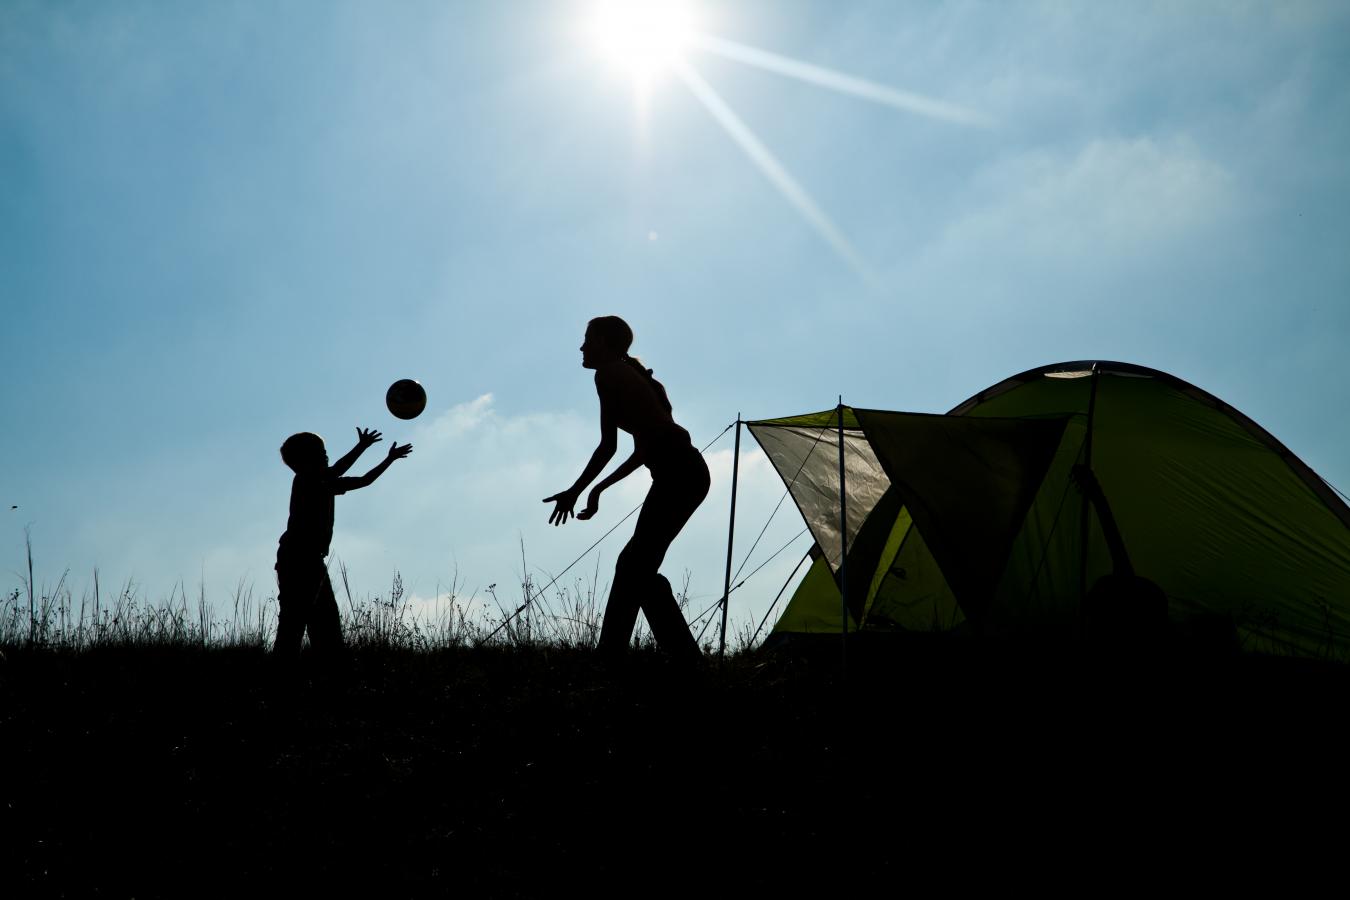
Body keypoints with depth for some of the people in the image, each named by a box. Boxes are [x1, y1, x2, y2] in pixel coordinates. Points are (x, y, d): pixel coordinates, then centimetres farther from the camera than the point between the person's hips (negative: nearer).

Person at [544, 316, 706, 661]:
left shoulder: (608, 374, -2)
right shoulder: (630, 375, 25)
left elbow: (608, 445, -9)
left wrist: (576, 491, -3)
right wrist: (598, 489, 31)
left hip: (677, 473, -9)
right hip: (688, 472, 9)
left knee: (636, 565, -11)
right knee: (637, 566, 13)